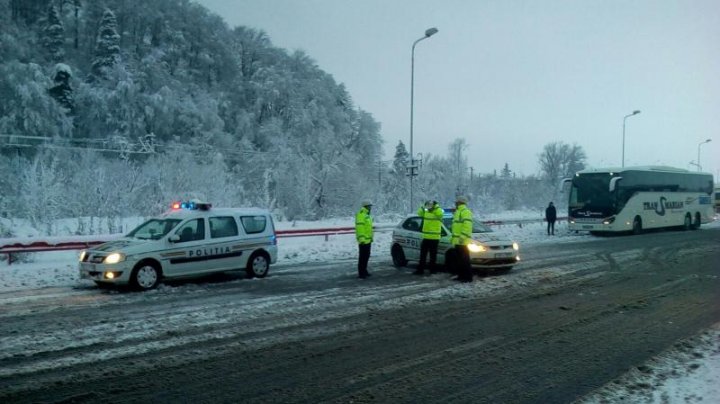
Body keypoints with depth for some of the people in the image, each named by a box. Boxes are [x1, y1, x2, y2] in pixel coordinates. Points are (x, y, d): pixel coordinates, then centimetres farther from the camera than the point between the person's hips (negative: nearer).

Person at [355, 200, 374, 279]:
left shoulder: (366, 215, 19)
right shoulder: (361, 214, -15)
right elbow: (359, 227, -22)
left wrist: (370, 237, 24)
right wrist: (361, 238, -27)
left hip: (368, 239, 10)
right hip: (363, 240, -10)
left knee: (367, 256, 16)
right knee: (362, 256, -7)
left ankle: (364, 271, 25)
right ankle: (361, 273, -4)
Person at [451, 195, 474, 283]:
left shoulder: (465, 211, -10)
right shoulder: (458, 212, 23)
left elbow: (467, 226, -21)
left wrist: (462, 237, -26)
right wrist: (454, 238, 23)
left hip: (462, 241, -11)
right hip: (458, 241, 11)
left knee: (465, 260, -9)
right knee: (458, 260, 13)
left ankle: (468, 277, -7)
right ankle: (461, 276, 19)